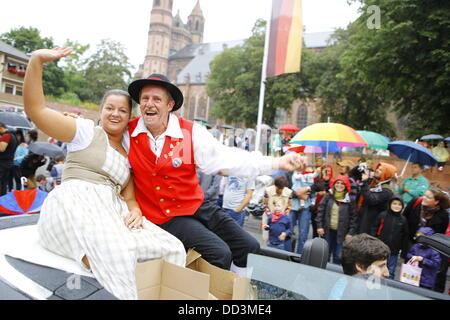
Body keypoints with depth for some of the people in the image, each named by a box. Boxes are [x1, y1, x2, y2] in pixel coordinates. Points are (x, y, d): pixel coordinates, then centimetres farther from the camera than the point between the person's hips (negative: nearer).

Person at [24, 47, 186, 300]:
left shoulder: (128, 156, 23)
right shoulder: (87, 131, 10)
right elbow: (36, 109, -2)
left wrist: (135, 210, -6)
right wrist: (36, 61, -14)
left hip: (112, 211, 6)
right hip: (74, 205, -5)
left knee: (174, 249, -14)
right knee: (116, 261, -37)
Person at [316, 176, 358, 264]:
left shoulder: (349, 201, -2)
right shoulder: (328, 197, 2)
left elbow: (353, 217, -1)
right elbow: (320, 211, 2)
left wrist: (351, 232, -6)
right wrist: (319, 226, -4)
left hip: (341, 233, -1)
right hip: (327, 231, 1)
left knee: (338, 257, 5)